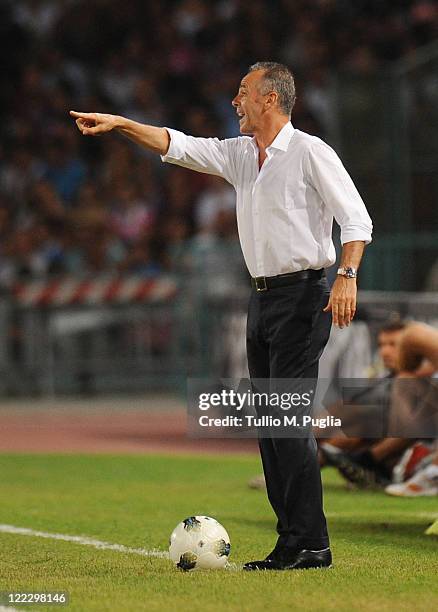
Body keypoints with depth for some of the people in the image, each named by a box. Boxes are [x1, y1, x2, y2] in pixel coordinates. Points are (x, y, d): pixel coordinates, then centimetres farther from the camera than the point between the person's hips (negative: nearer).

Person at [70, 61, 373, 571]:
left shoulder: (310, 153, -8)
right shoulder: (239, 155, 14)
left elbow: (356, 218, -11)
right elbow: (178, 146, 14)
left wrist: (347, 276, -22)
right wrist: (120, 124, 4)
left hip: (301, 298, -8)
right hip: (262, 297, 8)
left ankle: (311, 545, -13)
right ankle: (290, 543, 9)